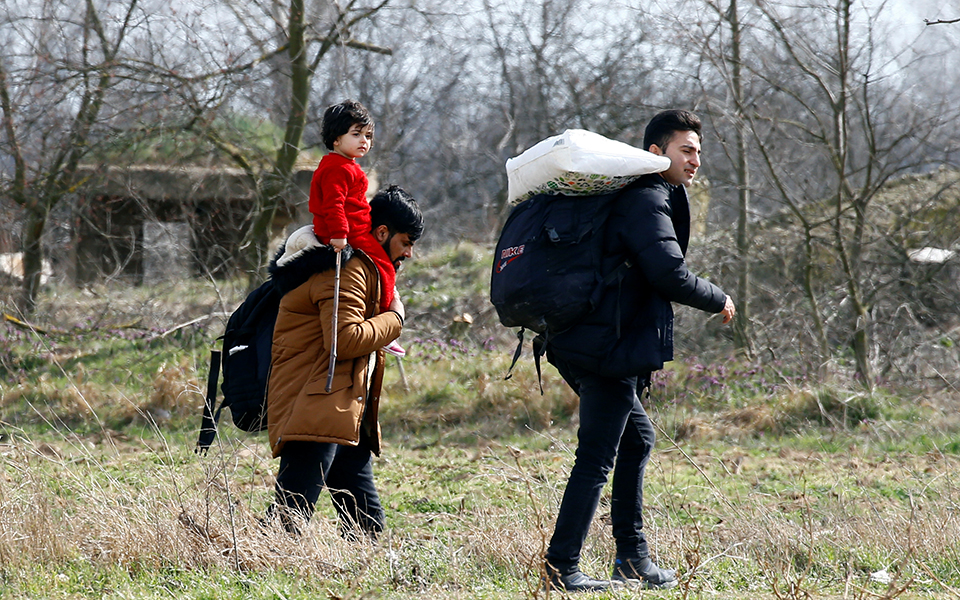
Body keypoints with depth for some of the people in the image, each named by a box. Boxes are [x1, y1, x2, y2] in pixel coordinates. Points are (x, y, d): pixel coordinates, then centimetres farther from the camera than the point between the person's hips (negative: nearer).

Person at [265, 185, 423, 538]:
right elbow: (344, 339, -22)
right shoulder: (346, 269, -11)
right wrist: (394, 318, -7)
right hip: (315, 412, -11)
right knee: (287, 521, -19)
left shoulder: (362, 267, 24)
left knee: (367, 523, 9)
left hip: (346, 416, 11)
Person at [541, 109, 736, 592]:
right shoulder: (648, 201, -12)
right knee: (596, 457, -7)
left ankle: (632, 560, 24)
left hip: (584, 343, 11)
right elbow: (670, 274, -22)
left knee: (637, 438, 20)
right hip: (609, 348, -11)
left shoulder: (628, 196, 20)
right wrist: (718, 301, -8)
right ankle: (561, 569, -7)